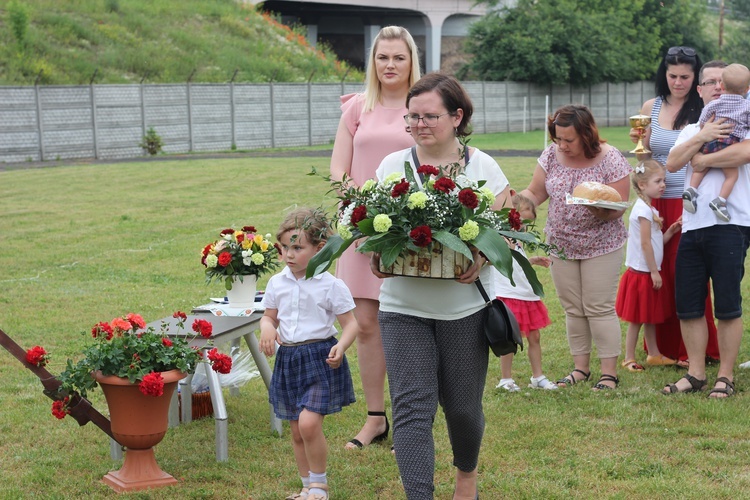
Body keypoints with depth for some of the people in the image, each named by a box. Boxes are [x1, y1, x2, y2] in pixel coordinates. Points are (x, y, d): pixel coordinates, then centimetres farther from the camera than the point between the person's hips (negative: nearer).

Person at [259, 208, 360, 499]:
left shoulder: (331, 285, -8)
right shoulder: (277, 283, 5)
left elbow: (350, 323, -5)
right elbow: (269, 316, 15)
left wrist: (341, 346, -23)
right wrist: (267, 329, -8)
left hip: (320, 358, -5)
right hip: (287, 359, 5)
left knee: (309, 423, -19)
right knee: (297, 432, 12)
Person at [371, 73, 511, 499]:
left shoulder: (483, 167, 0)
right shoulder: (392, 165, 4)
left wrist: (483, 259, -19)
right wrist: (376, 256, -13)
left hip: (464, 308, 0)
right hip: (403, 308, 1)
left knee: (463, 406, 12)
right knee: (412, 408, -8)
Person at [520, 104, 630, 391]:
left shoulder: (610, 160, -16)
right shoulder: (552, 155, -4)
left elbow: (619, 208, -16)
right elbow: (534, 193, 3)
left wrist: (597, 207, -36)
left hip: (600, 247, -4)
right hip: (561, 246, 5)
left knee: (599, 308, -3)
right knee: (572, 308, 11)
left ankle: (609, 372, 5)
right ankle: (581, 367, 22)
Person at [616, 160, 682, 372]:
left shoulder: (650, 209, 13)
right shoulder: (643, 209, -18)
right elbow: (645, 243, -21)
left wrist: (670, 232, 2)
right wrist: (654, 272, -18)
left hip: (649, 272, 10)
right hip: (642, 272, -10)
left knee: (650, 317, 17)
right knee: (636, 319, -2)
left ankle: (654, 354, 26)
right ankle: (629, 358, 5)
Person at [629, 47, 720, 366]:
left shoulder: (705, 109, -4)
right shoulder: (652, 108, 8)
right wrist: (638, 143, -4)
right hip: (658, 201, 4)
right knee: (661, 273, 6)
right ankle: (666, 348, 17)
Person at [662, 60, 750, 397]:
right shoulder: (691, 130, 19)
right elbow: (672, 163, 2)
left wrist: (703, 160, -7)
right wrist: (703, 136, -9)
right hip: (691, 226, 5)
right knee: (688, 306, 6)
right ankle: (696, 374, 17)